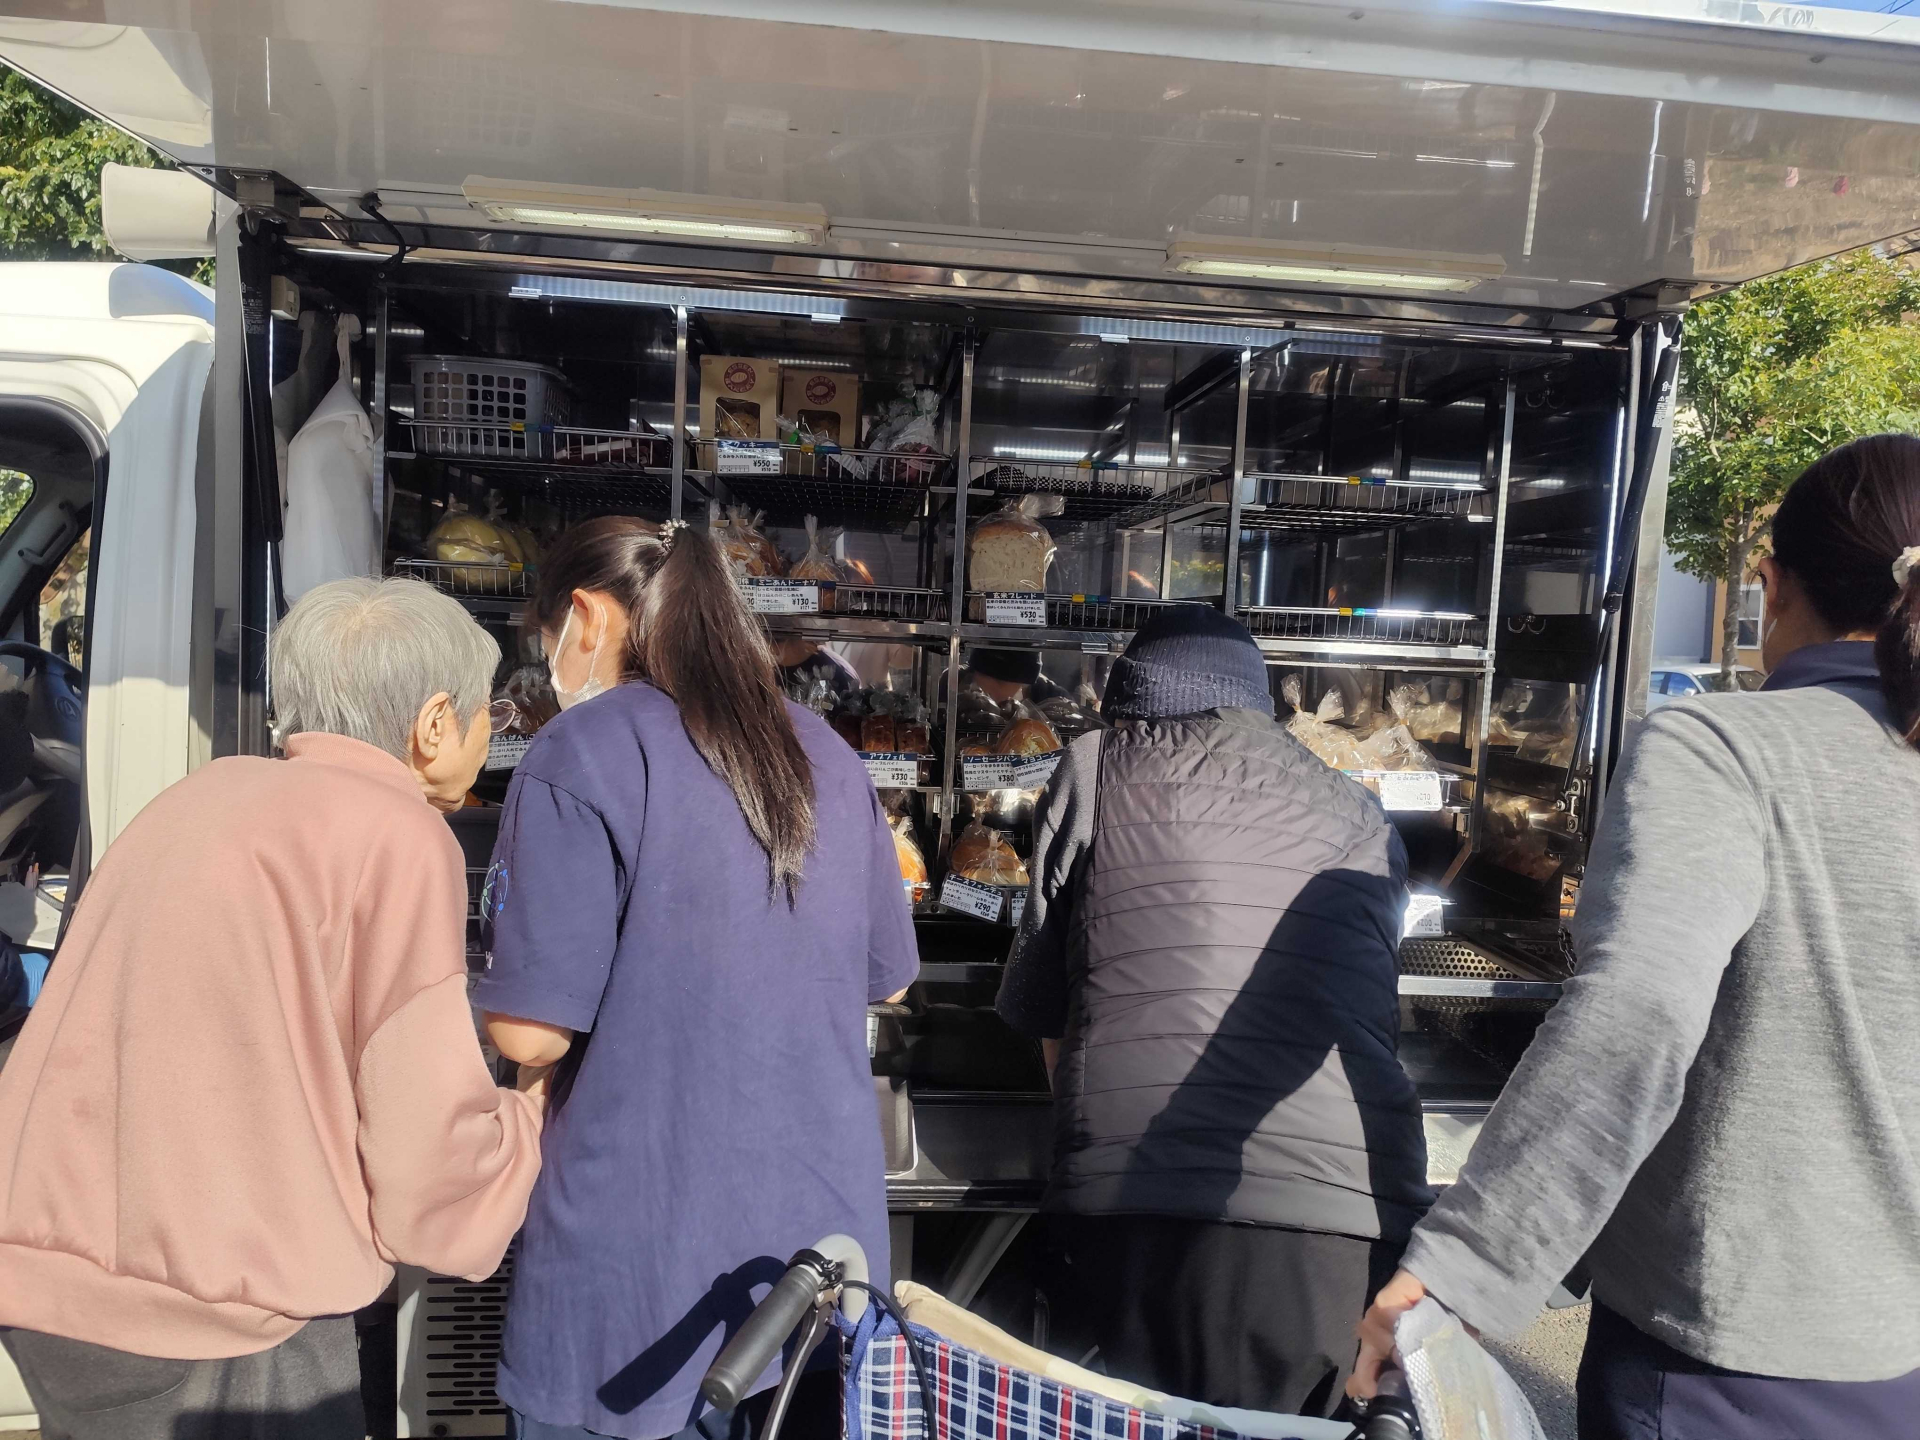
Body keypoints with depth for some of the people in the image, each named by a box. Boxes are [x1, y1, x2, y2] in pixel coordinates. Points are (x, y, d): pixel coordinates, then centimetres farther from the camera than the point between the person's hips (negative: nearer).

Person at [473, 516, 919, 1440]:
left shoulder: (581, 753, -13)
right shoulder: (828, 757, 5)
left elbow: (529, 1033, -17)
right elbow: (883, 980, 12)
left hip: (644, 1274, -6)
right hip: (826, 1234, 6)